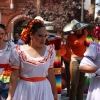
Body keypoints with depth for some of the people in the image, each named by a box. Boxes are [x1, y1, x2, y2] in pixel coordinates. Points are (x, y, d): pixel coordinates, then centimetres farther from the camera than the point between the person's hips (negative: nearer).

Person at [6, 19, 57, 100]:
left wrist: (55, 93, 10)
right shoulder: (19, 51, -8)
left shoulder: (50, 51, -1)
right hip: (24, 90, -2)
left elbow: (51, 74, 6)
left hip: (44, 90, 2)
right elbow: (14, 76, -5)